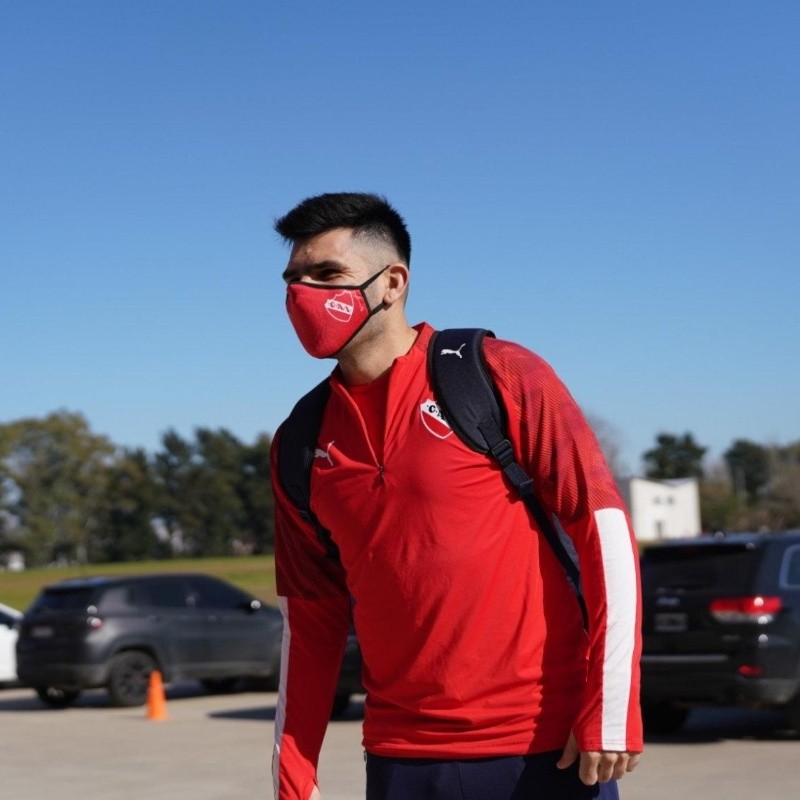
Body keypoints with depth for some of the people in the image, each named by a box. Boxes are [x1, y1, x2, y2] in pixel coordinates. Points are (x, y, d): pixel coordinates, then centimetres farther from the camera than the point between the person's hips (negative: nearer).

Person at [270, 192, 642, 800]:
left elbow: (603, 527, -8)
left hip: (547, 749, -4)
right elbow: (311, 620, 13)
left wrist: (611, 711, -13)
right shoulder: (301, 444, 8)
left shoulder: (500, 377, -5)